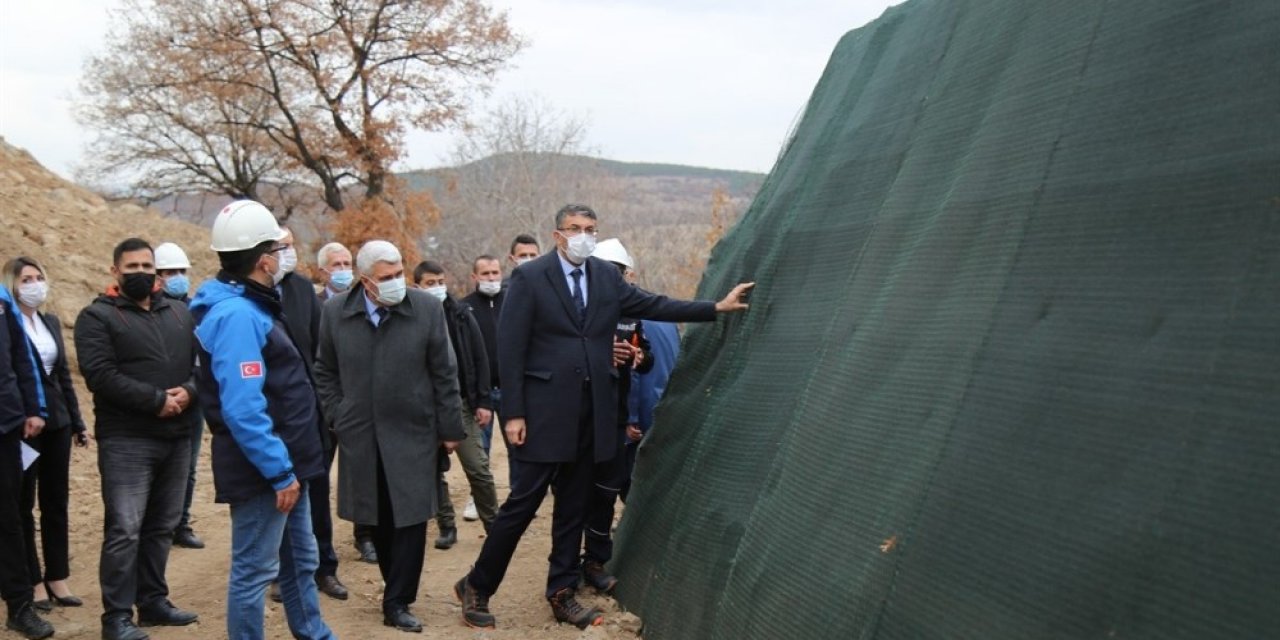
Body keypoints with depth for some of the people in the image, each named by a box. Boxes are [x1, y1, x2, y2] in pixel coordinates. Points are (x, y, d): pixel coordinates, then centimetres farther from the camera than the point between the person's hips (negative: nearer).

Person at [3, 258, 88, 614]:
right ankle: (33, 582, 10)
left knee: (56, 502, 9)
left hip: (56, 423, 6)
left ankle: (57, 578, 16)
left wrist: (77, 422, 15)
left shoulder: (51, 322, 12)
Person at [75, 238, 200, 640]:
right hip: (126, 440, -6)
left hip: (177, 437, 6)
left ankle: (153, 601, 24)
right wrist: (157, 400, -18)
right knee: (124, 530, -7)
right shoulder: (97, 317, -3)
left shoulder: (179, 314, 16)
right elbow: (101, 375, -15)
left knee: (162, 526, 13)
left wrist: (188, 391, -11)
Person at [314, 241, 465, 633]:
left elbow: (444, 374, -3)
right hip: (361, 436, 2)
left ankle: (397, 603, 9)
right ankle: (400, 587, 26)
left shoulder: (427, 308, -8)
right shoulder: (335, 312, -3)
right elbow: (325, 371, 9)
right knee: (377, 519, 10)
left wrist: (450, 429, -2)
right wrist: (339, 418, 2)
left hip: (412, 434, -2)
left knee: (409, 519, -1)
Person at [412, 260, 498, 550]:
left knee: (478, 468, 1)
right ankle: (446, 527, 20)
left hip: (461, 403, 0)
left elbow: (479, 360, 3)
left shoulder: (461, 315, 2)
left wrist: (483, 402, -2)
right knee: (434, 471, 8)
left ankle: (493, 524, 13)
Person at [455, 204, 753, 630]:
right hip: (546, 409, -5)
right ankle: (476, 587, 13)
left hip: (592, 410, 5)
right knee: (524, 501, -2)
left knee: (574, 506, 12)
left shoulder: (606, 276, 9)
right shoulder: (529, 277, -6)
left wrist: (717, 308, 3)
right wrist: (513, 413, -12)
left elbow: (652, 305, 10)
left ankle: (562, 594, 23)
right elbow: (510, 349, -8)